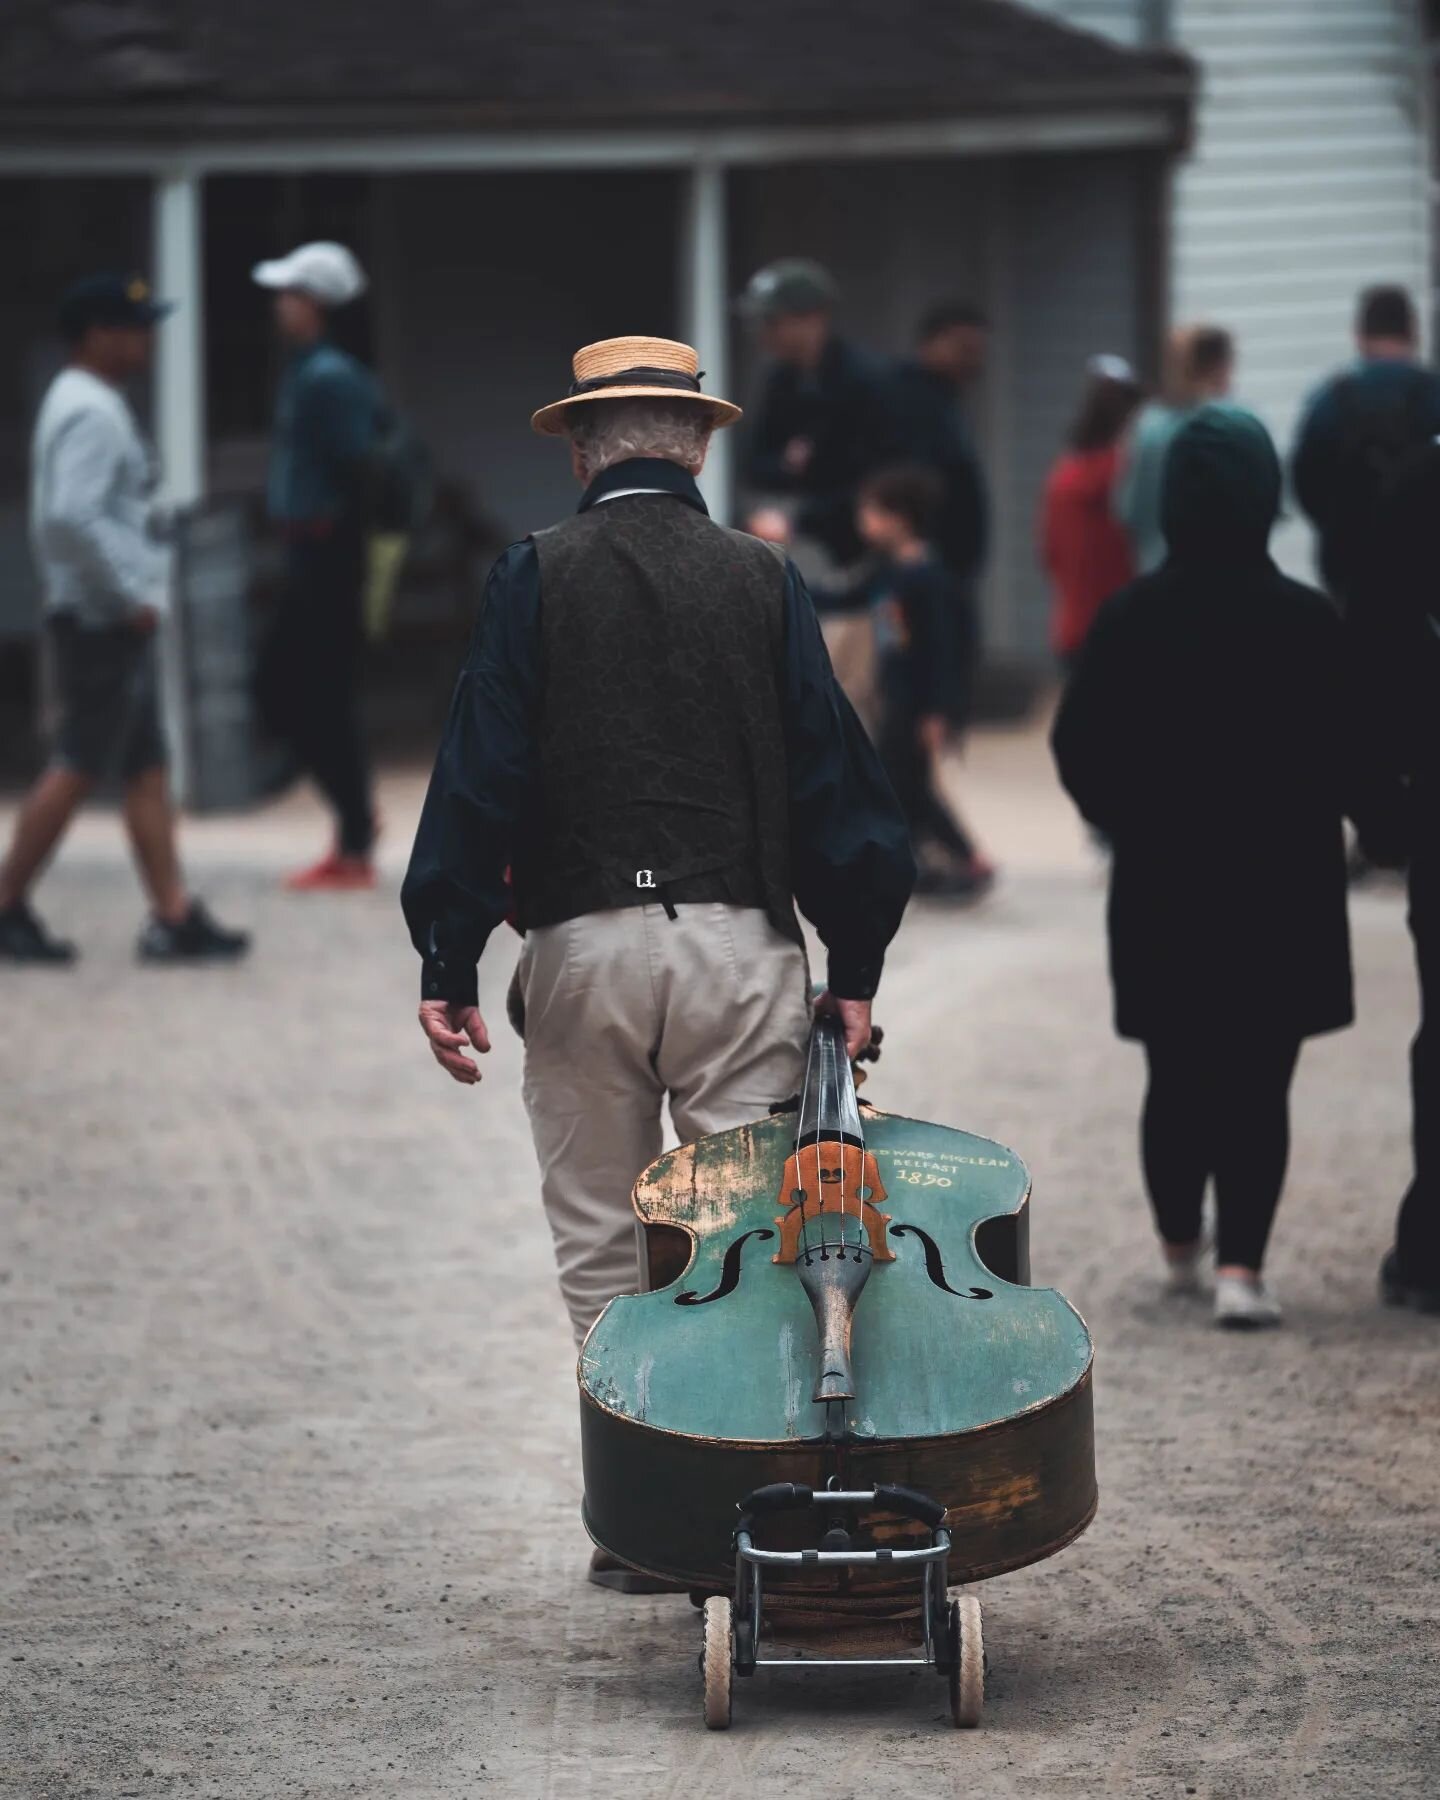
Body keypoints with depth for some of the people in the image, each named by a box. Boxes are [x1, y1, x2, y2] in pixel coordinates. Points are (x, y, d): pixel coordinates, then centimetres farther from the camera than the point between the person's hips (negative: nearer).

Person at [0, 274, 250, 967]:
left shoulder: (95, 406, 16)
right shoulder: (90, 413, -17)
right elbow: (71, 515, -28)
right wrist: (129, 595, -22)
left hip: (116, 621, 11)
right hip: (103, 619, -11)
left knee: (147, 768, 8)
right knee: (79, 768, -5)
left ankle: (174, 916, 9)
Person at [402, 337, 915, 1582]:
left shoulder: (536, 579, -1)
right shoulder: (762, 579, 4)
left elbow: (479, 778, -5)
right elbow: (833, 774, 3)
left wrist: (447, 965, -2)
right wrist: (854, 966, 8)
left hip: (584, 950, 0)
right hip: (742, 944, 1)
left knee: (604, 1252, 9)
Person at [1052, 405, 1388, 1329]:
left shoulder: (1130, 618, -6)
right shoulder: (1309, 624, -12)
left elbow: (1080, 748, -2)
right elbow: (1354, 764, -9)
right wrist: (1368, 811, 13)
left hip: (1161, 891, 3)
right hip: (1280, 891, -2)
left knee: (1176, 1078, 16)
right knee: (1259, 1082, 0)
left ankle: (1181, 1250, 29)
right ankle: (1243, 1264, -10)